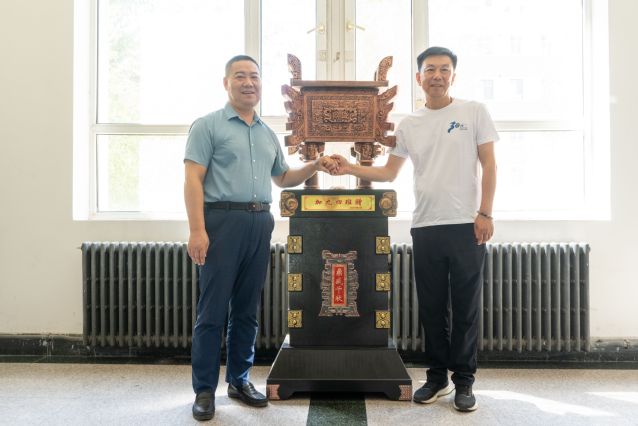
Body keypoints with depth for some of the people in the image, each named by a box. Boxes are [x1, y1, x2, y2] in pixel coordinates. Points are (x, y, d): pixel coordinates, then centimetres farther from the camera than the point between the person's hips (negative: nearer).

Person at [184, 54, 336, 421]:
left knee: (247, 308, 11)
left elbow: (282, 177, 28)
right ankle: (205, 389, 8)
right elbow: (193, 179, -8)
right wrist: (197, 230, -17)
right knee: (213, 310, -2)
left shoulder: (268, 134, 19)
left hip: (260, 223, 6)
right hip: (223, 220, -5)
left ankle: (239, 380, 23)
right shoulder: (208, 126, 1)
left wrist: (314, 166, 12)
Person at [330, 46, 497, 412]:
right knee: (432, 308, 10)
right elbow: (389, 173, 13)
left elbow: (489, 165, 0)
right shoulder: (409, 125, 11)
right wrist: (350, 169, -1)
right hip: (425, 228, 4)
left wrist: (485, 214, -8)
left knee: (465, 308, 2)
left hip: (466, 225, -3)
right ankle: (438, 376, 23)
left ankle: (464, 381, 14)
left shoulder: (474, 112, 3)